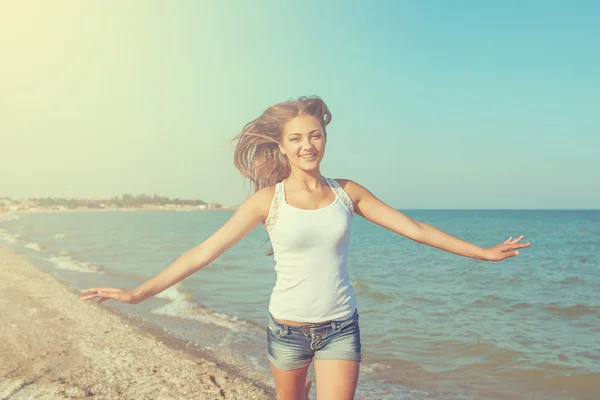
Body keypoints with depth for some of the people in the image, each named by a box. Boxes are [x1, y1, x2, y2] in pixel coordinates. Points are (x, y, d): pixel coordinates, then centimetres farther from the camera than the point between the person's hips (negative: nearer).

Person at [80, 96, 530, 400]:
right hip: (288, 327, 0)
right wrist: (139, 293, -11)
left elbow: (414, 228, 2)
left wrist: (482, 252, 3)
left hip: (340, 328, 1)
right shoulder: (268, 199, -8)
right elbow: (204, 251, -8)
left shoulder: (347, 192, -2)